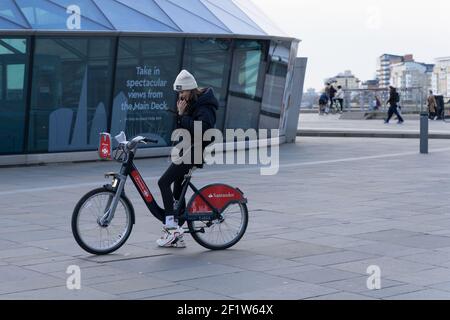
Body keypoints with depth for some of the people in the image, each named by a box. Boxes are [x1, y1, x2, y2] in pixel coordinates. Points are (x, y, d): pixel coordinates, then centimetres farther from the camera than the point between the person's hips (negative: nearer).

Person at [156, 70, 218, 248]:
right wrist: (179, 114, 1)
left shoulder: (204, 107, -14)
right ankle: (177, 234, 14)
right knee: (177, 190, 10)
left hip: (194, 151, -10)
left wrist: (183, 115, -23)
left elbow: (199, 129, -30)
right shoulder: (190, 104, 16)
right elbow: (180, 126, 19)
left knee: (164, 182, -18)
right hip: (185, 150, 10)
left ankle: (170, 225, -19)